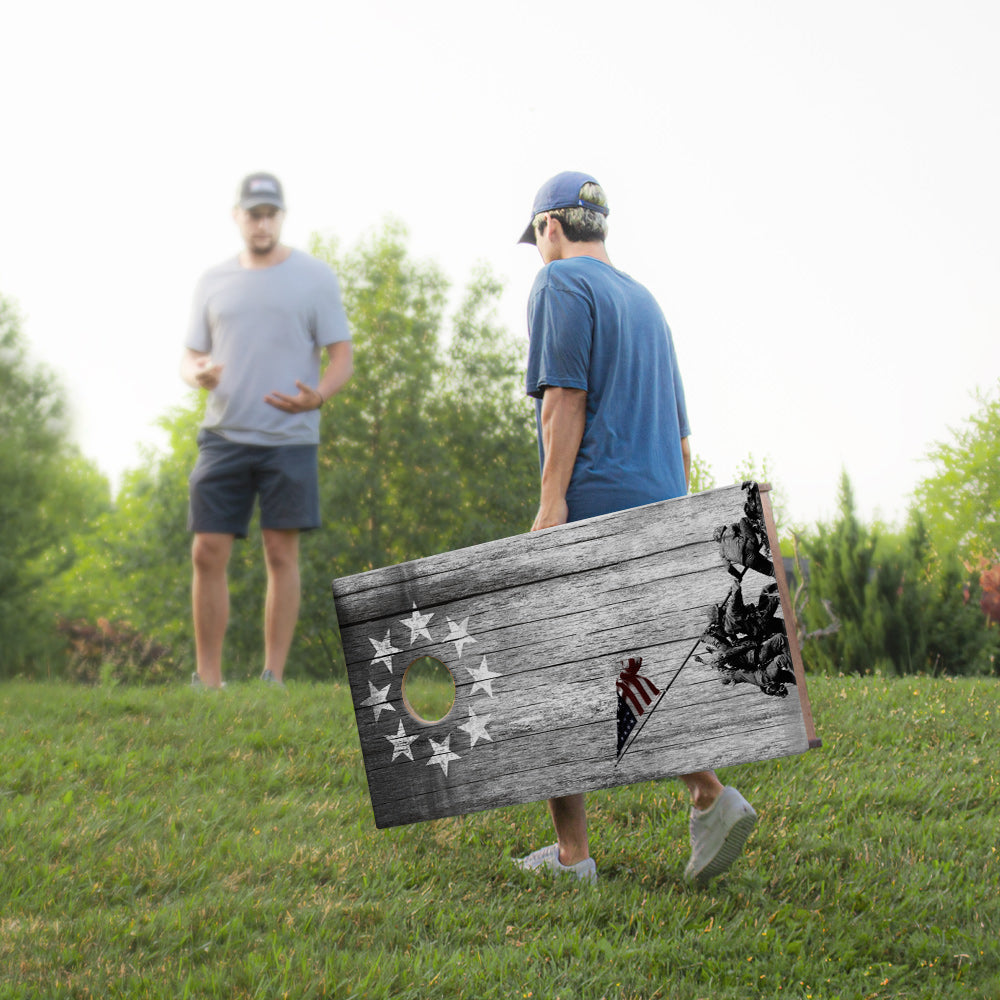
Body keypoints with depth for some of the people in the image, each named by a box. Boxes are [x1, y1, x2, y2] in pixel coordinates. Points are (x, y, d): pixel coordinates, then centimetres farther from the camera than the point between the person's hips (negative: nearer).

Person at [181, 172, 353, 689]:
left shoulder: (314, 277, 4)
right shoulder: (213, 281, 13)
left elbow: (341, 357, 2)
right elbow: (191, 356, 15)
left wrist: (317, 397, -20)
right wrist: (197, 374, -10)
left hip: (289, 438, -3)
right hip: (223, 434, 3)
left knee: (281, 555, -3)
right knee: (207, 554, -2)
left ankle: (273, 678, 3)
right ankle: (207, 680, 6)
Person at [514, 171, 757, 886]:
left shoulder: (561, 285, -1)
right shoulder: (645, 302, 24)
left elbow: (566, 395, -14)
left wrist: (552, 500, -19)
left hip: (592, 505, -8)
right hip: (659, 507, 8)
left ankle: (572, 854, -1)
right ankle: (710, 796, -12)